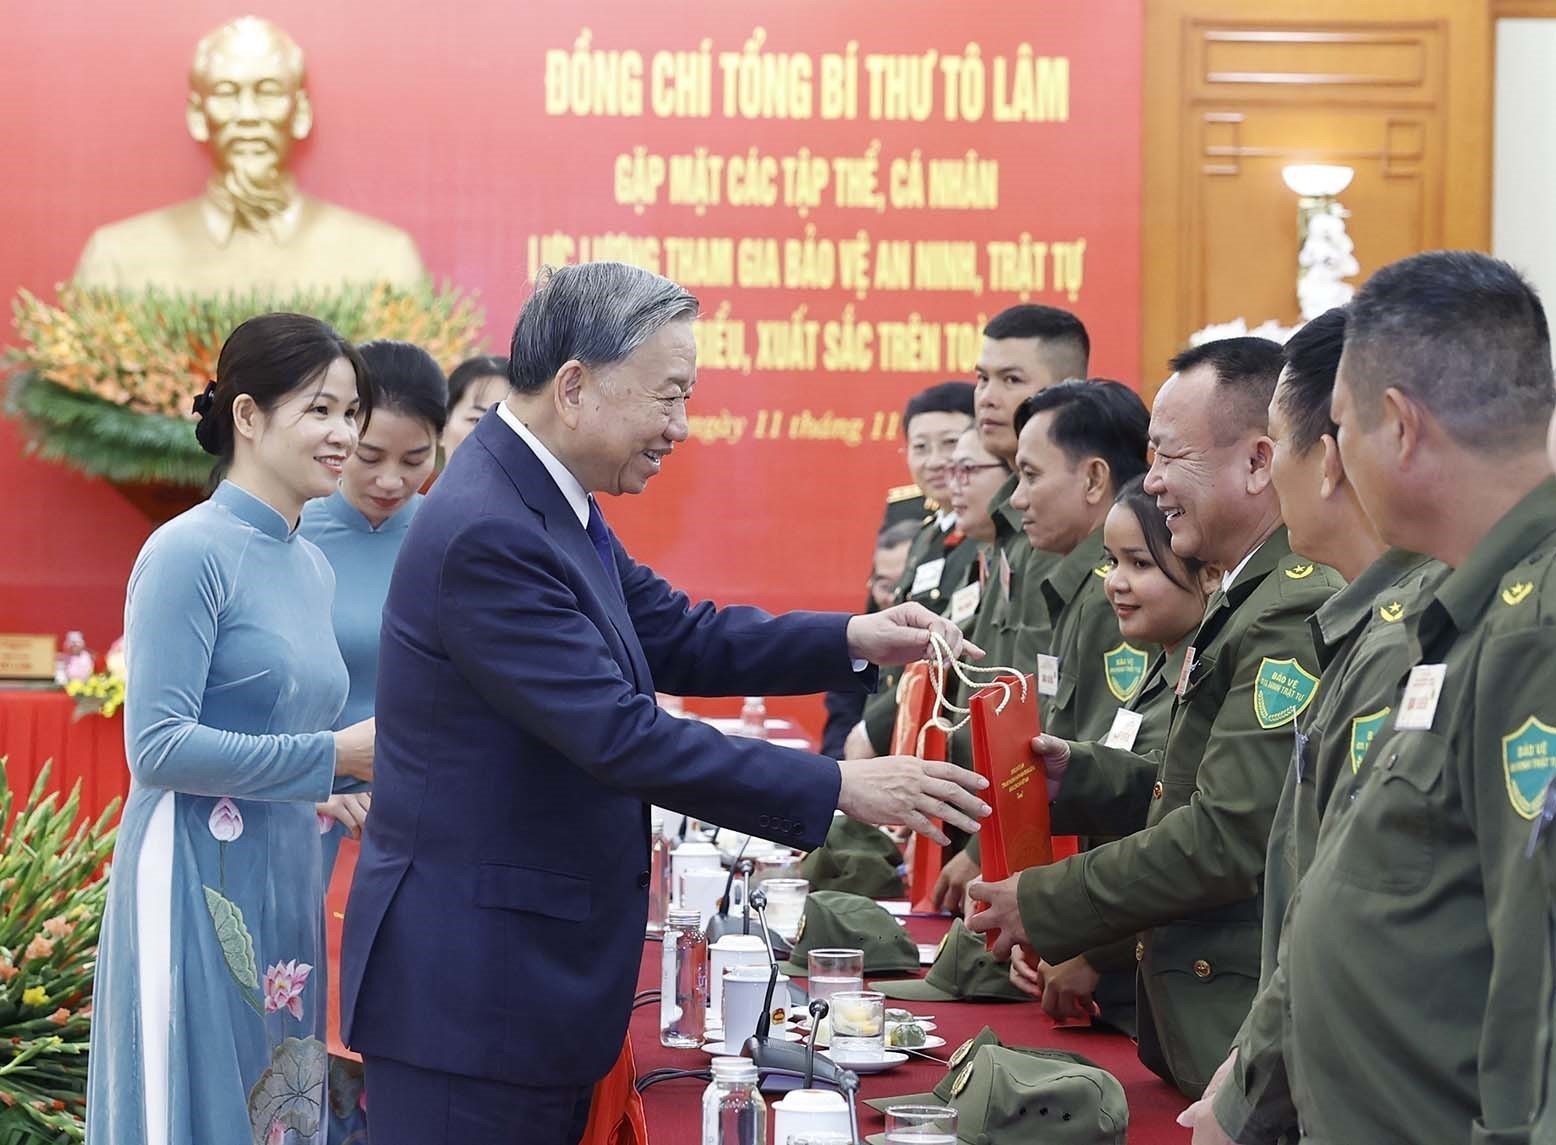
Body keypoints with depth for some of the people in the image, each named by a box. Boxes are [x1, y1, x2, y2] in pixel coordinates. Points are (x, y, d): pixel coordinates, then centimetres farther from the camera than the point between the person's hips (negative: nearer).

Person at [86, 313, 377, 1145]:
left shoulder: (311, 568, 13)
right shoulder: (190, 552, -10)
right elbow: (157, 747, -17)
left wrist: (357, 791, 5)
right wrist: (336, 756, -16)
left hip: (286, 890, 8)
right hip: (197, 888, -8)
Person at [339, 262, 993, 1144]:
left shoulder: (553, 504, 8)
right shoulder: (487, 535, -23)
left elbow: (677, 636, 15)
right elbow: (623, 737, -25)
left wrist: (856, 641, 2)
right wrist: (840, 788, -22)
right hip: (469, 988, -10)